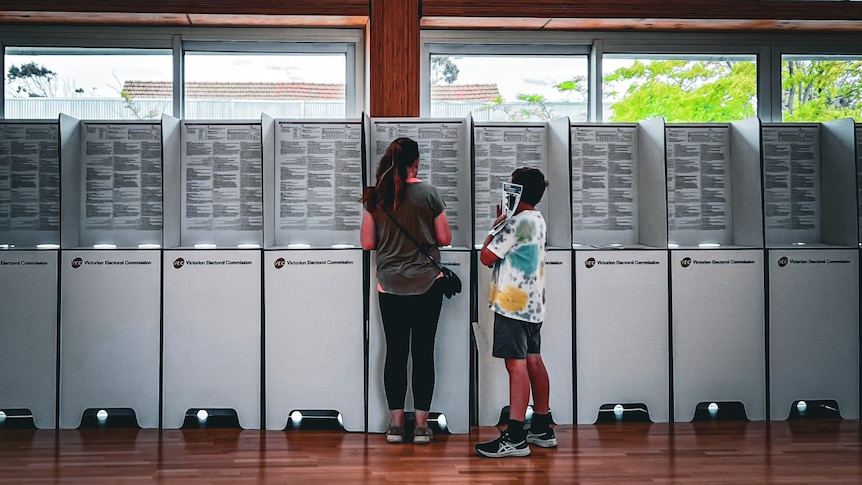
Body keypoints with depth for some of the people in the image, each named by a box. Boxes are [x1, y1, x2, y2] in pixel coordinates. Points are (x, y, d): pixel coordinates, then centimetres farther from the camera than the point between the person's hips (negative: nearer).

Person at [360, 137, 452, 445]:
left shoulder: (375, 197, -1)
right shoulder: (429, 194, -6)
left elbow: (367, 243, 2)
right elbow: (445, 239, -2)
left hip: (390, 287, 2)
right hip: (426, 285, -2)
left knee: (395, 353, 8)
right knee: (423, 353, 5)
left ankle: (395, 423, 11)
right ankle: (421, 424, 8)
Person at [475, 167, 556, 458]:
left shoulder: (517, 222, -15)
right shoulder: (538, 221, 15)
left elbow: (486, 257, -10)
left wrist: (496, 225, 0)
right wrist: (503, 223, 13)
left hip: (513, 304, -10)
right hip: (532, 303, 10)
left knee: (516, 365, -10)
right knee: (533, 361, 12)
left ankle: (515, 438, -11)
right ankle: (541, 430, 18)